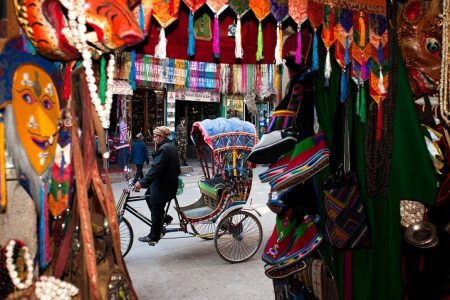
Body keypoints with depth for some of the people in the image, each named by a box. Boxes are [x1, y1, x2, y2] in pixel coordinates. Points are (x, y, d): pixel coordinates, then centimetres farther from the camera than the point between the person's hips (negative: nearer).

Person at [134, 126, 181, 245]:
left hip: (164, 184, -10)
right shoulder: (170, 145, 10)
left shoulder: (164, 149, -22)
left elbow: (155, 169, -27)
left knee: (156, 209, 3)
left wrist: (142, 183, -26)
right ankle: (164, 218, 28)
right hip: (169, 180, 10)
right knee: (149, 195, 22)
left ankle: (153, 236, 17)